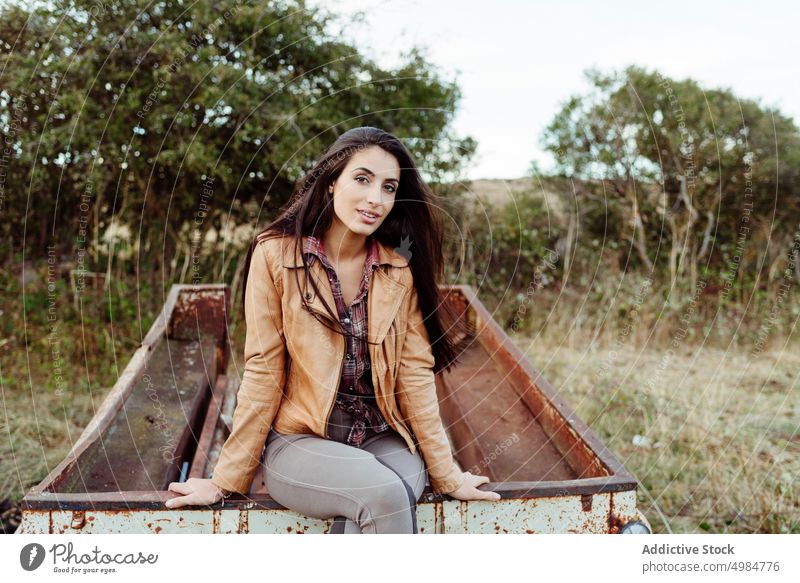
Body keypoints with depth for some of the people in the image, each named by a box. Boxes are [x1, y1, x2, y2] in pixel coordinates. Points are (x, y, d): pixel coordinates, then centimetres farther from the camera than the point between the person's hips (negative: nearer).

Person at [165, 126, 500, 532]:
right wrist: (227, 480, -3)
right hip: (298, 440, -2)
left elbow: (415, 373, 1)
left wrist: (447, 475, 1)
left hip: (381, 439, 3)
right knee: (386, 496, -29)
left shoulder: (400, 269, 0)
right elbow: (263, 373, -6)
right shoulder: (277, 255, -8)